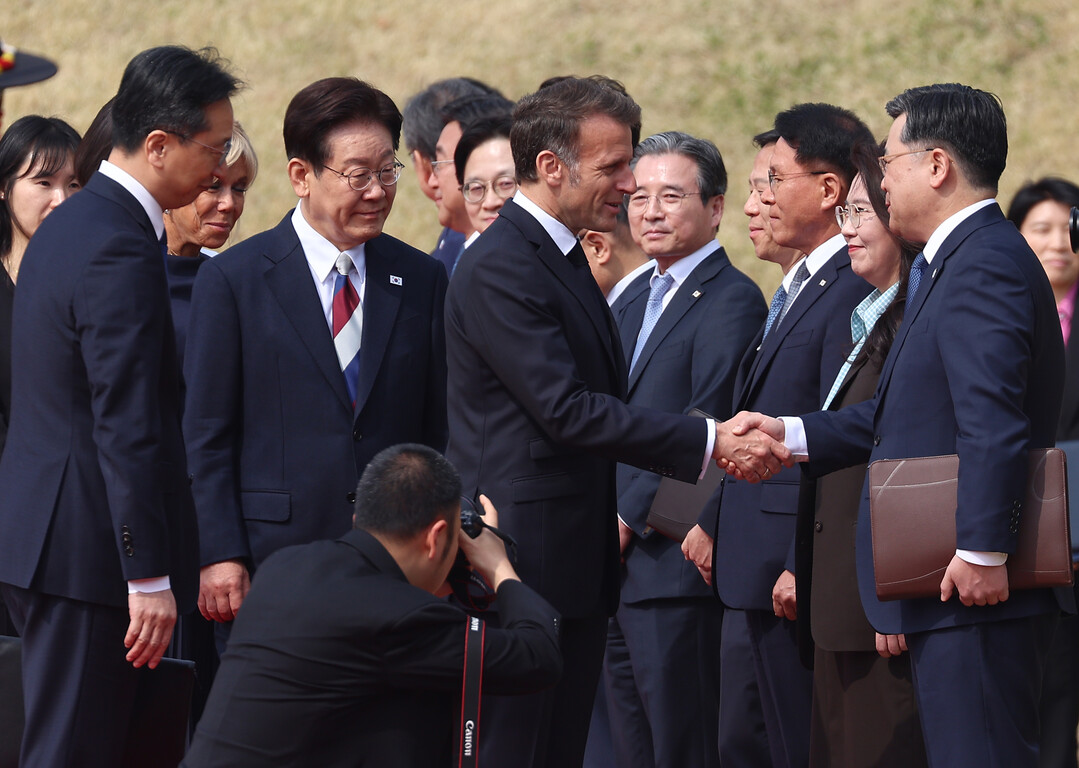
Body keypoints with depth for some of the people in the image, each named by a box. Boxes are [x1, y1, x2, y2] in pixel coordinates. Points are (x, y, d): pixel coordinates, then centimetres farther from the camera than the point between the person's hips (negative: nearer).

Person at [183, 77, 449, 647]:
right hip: (273, 554, -2)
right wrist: (219, 556, -8)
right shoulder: (232, 279, 1)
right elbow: (206, 436, 0)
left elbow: (438, 430, 12)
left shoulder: (422, 281, 11)